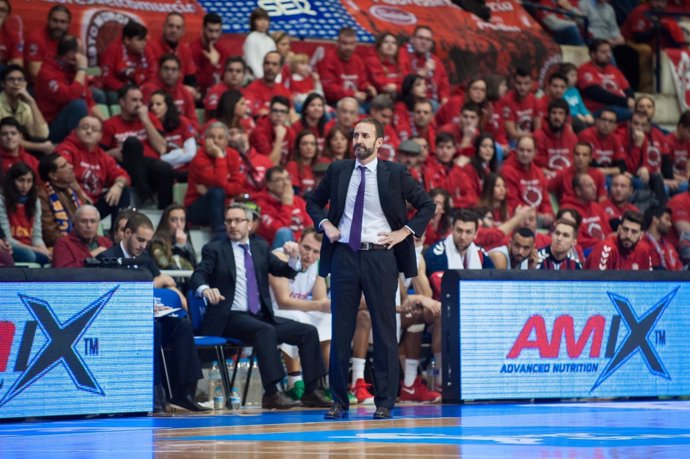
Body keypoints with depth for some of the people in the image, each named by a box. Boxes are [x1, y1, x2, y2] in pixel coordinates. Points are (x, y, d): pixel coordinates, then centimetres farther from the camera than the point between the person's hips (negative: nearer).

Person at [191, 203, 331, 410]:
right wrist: (205, 289, -33)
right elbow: (198, 276, -10)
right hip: (231, 318, -6)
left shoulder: (260, 248, 17)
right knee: (265, 330, -35)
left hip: (262, 316, 6)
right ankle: (271, 394, -37)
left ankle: (312, 392, -8)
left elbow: (287, 272, 11)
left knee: (308, 331, -9)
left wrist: (293, 257, -12)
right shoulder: (214, 249, 5)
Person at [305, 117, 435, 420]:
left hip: (380, 257, -2)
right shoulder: (338, 171, 7)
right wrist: (325, 224, 4)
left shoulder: (395, 173, 0)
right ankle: (339, 401, 12)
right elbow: (314, 202, 21)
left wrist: (405, 231, -4)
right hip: (344, 256, 2)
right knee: (341, 330, 4)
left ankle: (384, 403, 6)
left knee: (384, 330, 1)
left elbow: (427, 205, 7)